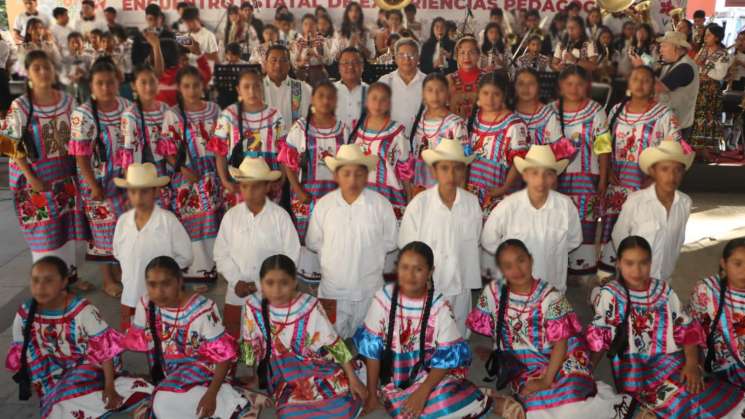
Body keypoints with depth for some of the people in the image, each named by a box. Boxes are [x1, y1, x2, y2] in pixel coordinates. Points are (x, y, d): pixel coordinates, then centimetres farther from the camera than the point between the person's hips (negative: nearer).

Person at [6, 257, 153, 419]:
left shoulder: (83, 310, -21)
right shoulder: (24, 315, -12)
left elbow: (105, 347, -18)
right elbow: (20, 354, 1)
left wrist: (109, 386, -22)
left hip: (88, 364, -3)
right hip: (57, 372, 3)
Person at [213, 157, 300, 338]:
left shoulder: (280, 216, -8)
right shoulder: (231, 216, 0)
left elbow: (291, 256, -8)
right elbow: (221, 253, 3)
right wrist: (236, 281, -9)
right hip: (237, 295, 2)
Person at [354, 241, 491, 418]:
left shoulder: (439, 305, -9)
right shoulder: (384, 298, -9)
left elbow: (447, 355, -10)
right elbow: (371, 347, -6)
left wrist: (422, 393, -20)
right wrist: (372, 394, -8)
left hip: (427, 374, 1)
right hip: (390, 373, -1)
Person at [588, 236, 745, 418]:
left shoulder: (663, 290, 7)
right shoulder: (610, 295, -4)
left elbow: (687, 328, 8)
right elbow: (598, 337, -4)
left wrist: (692, 364, -6)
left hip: (671, 361, 5)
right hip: (633, 368, -4)